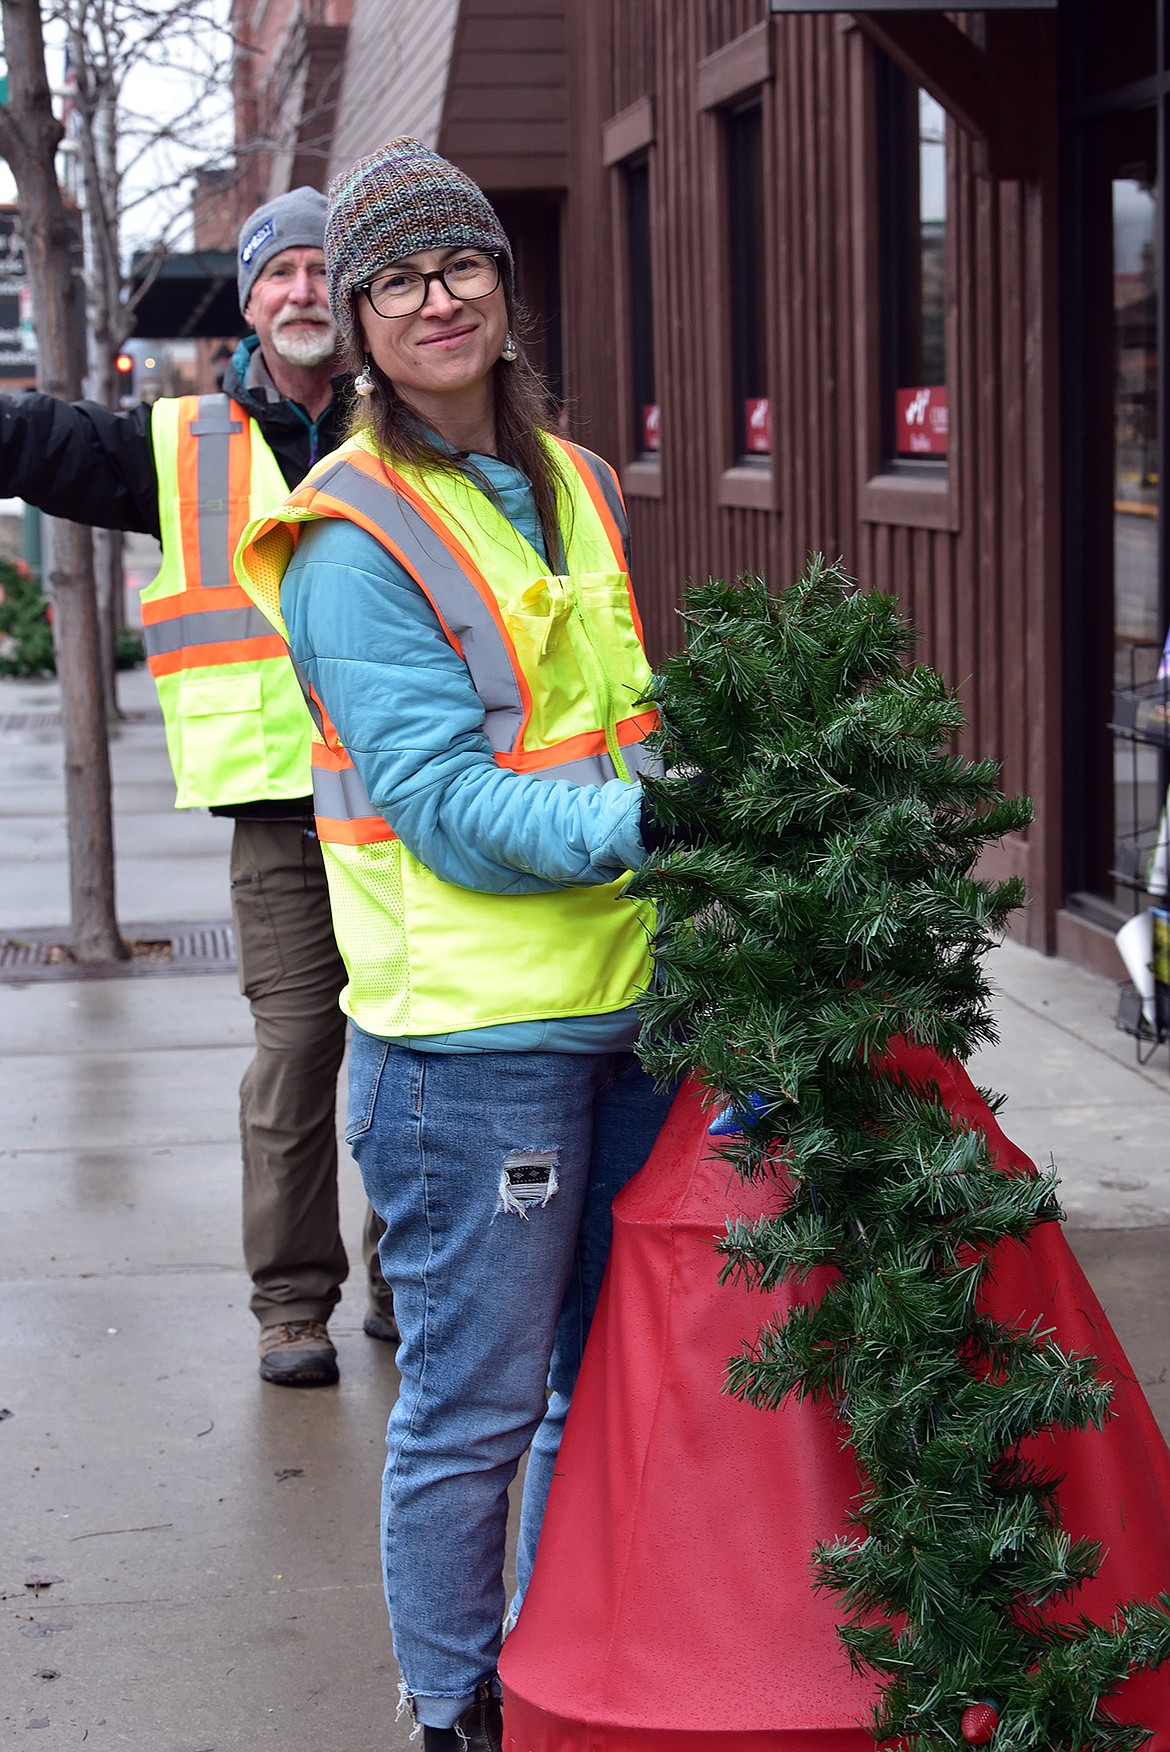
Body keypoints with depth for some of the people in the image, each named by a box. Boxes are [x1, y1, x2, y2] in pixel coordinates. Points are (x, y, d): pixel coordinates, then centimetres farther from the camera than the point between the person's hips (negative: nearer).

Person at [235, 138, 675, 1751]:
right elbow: (447, 804, -18)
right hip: (470, 1030, -7)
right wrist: (654, 820, -26)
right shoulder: (353, 541, -11)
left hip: (627, 1002, 7)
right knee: (475, 1407, 3)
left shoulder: (572, 485, 13)